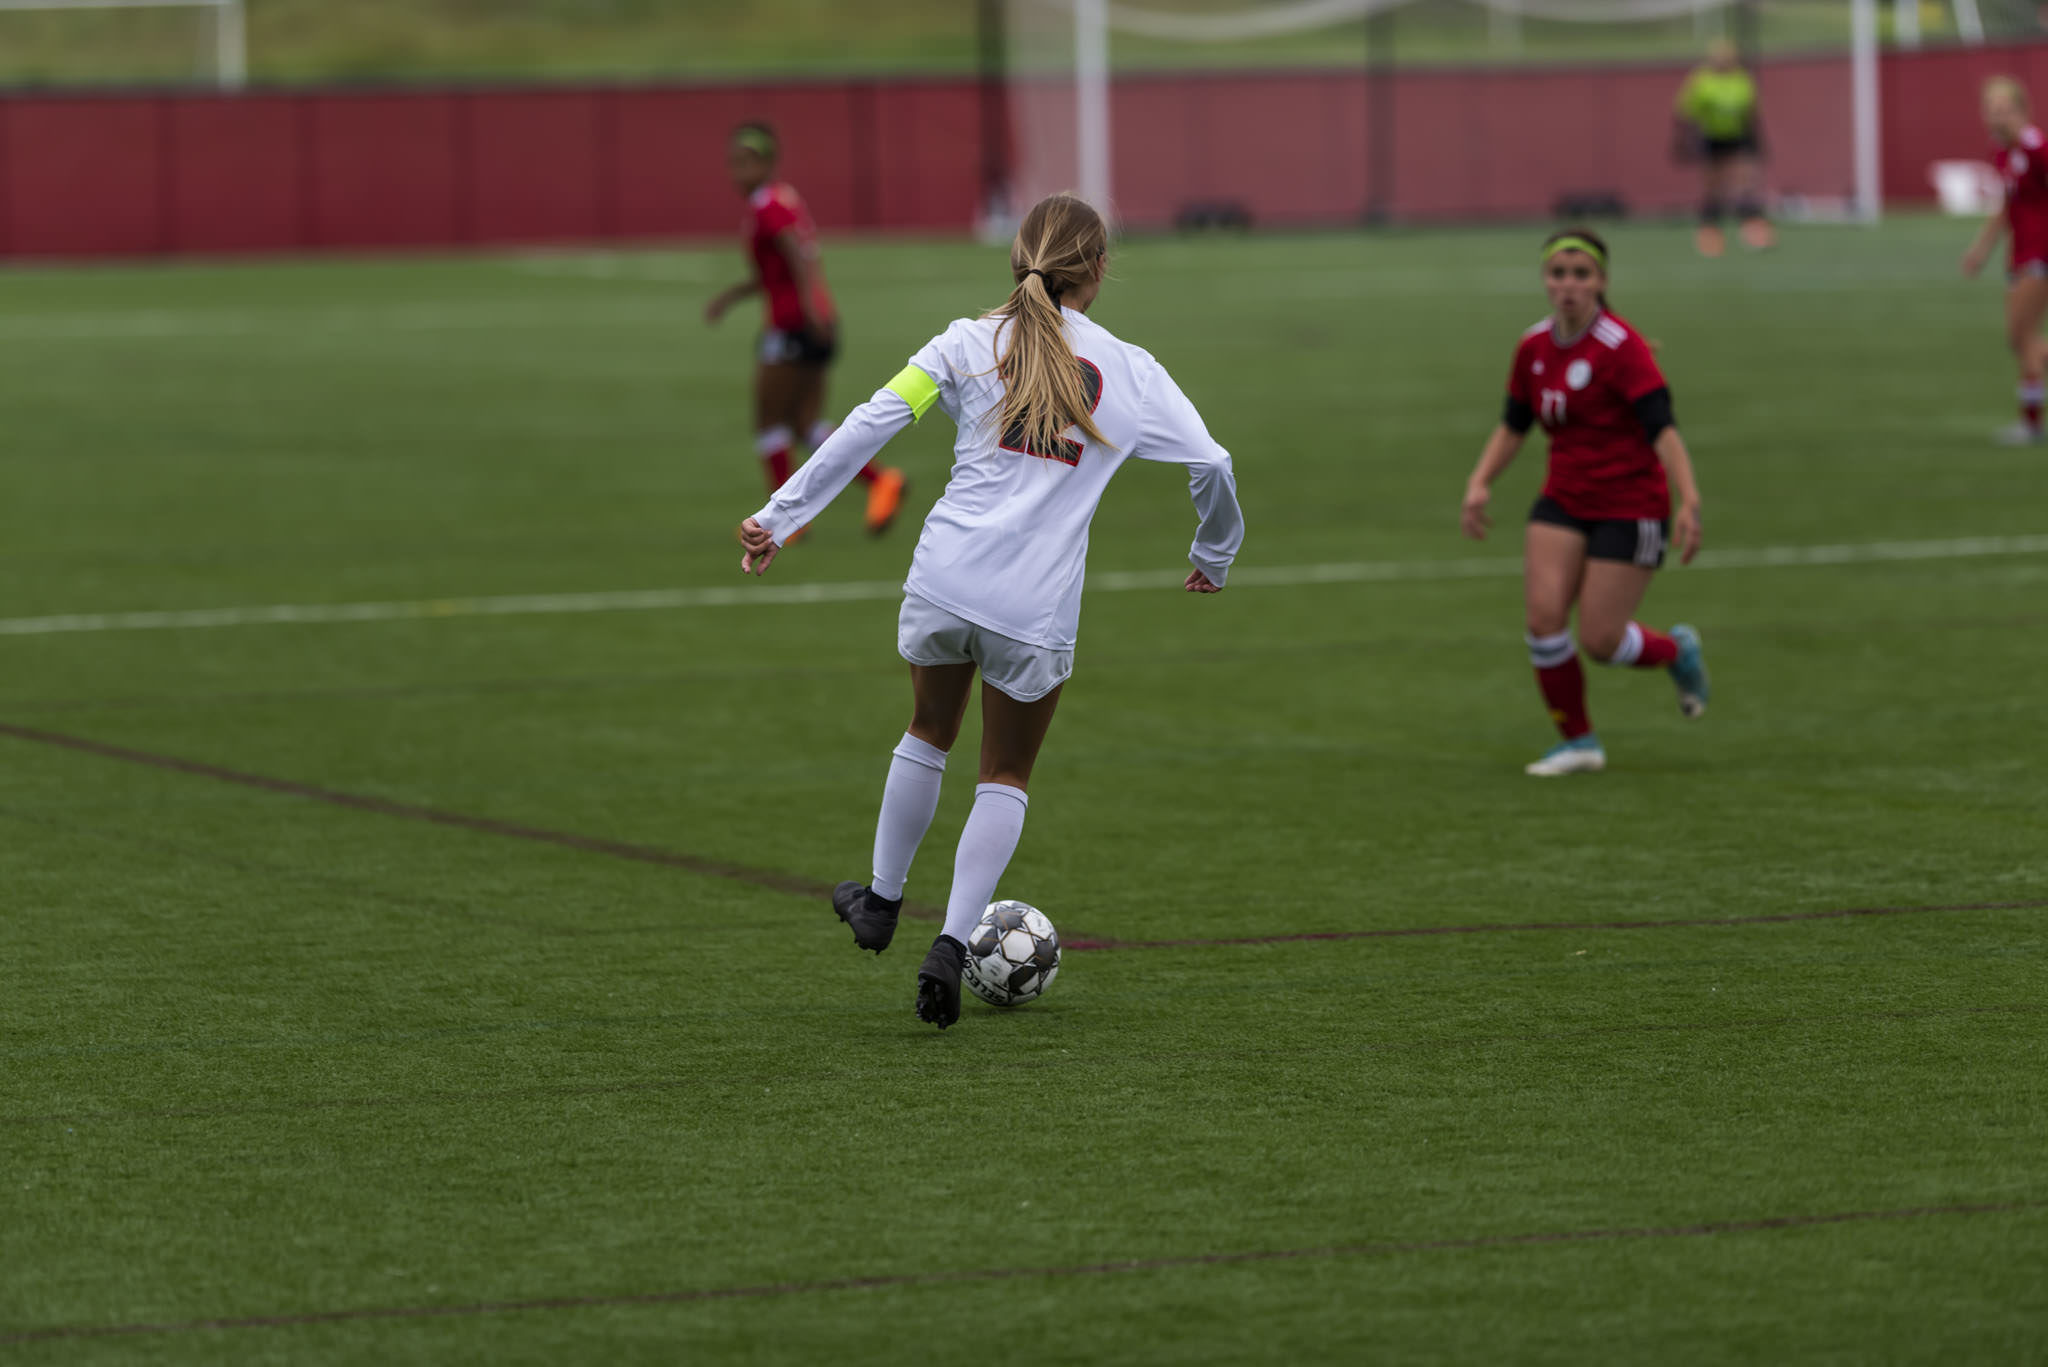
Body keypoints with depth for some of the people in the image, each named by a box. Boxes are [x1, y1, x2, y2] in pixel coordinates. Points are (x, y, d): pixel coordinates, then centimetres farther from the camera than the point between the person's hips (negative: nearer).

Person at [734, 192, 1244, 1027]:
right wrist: (1213, 559, 24)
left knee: (929, 734, 28)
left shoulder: (971, 343, 4)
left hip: (945, 576, 1)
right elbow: (1212, 466, 5)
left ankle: (882, 902, 40)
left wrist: (780, 517, -3)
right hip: (1038, 607, -1)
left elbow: (872, 422, -4)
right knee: (1006, 777, 17)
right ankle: (952, 943, 2)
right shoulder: (1129, 371, 4)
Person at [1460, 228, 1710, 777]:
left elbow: (1663, 429, -24)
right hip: (1564, 502, 5)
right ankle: (1578, 742, 5)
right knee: (1544, 615, -12)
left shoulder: (1621, 347, -17)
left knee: (1601, 641, -6)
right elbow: (1513, 426, 15)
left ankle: (1677, 651, 28)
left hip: (1630, 506, -5)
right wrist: (1480, 482, 2)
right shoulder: (1534, 347, 3)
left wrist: (1689, 502, -33)